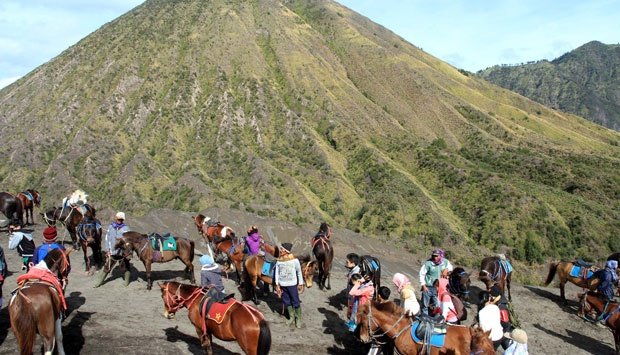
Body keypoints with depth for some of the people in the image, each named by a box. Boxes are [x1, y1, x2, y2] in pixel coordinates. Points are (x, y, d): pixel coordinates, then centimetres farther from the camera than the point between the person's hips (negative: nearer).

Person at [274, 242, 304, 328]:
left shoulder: (294, 260, -13)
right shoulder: (279, 261, -4)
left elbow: (299, 272, -3)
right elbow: (277, 273, 2)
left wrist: (300, 284, 0)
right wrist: (277, 285, -1)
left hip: (292, 285, -4)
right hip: (282, 285, 4)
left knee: (295, 302, 4)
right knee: (287, 302, 14)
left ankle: (298, 319, 20)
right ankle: (291, 317, 31)